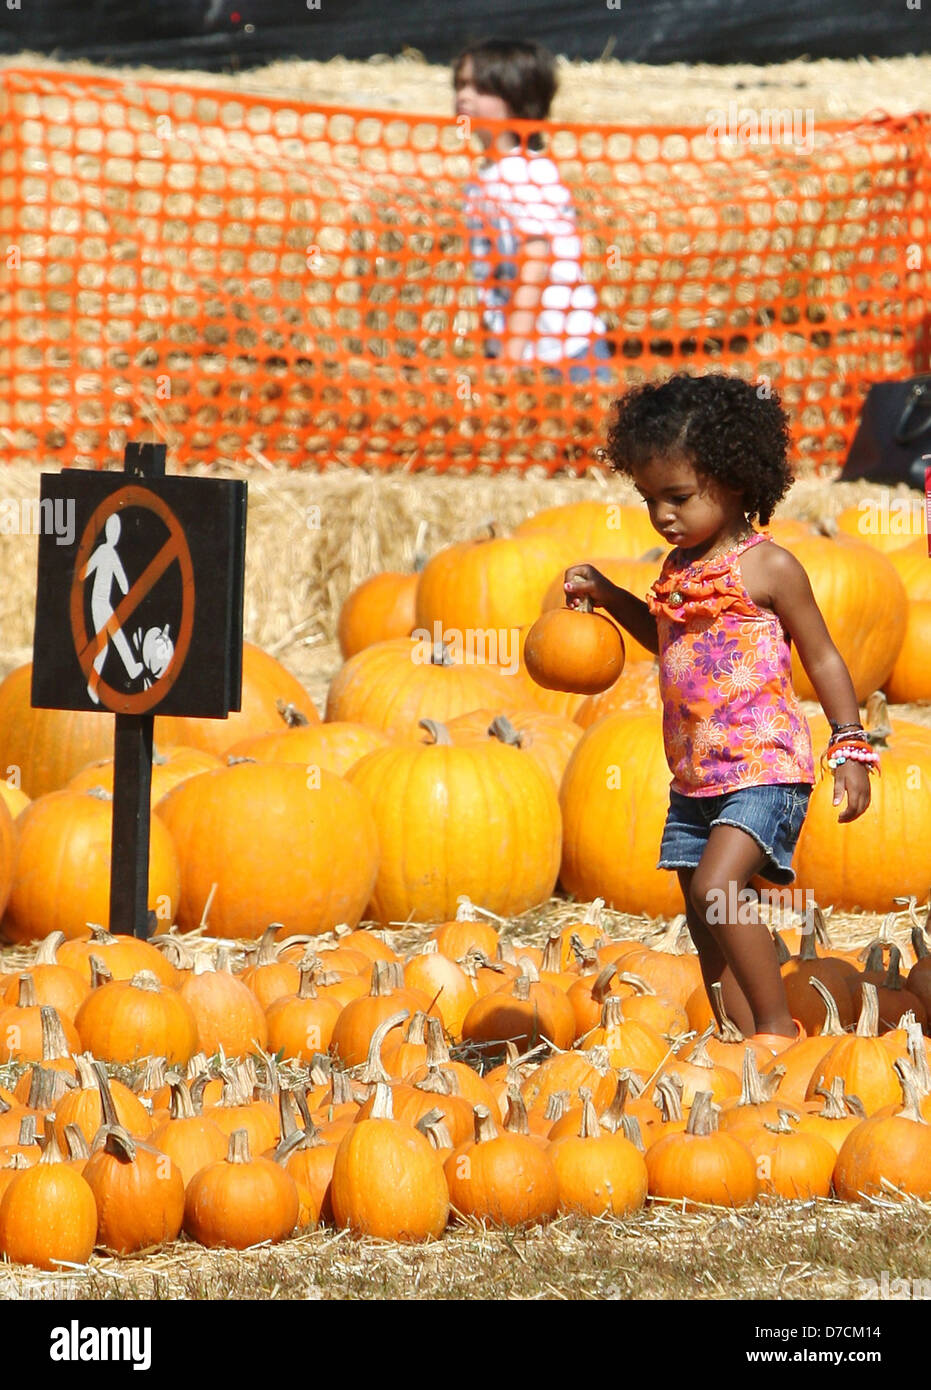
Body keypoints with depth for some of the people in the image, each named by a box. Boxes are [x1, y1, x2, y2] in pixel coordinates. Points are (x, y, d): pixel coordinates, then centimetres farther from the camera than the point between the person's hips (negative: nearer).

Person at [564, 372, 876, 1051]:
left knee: (716, 888, -23)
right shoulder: (678, 569, 12)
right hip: (696, 778, 8)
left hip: (764, 767, -8)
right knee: (706, 924, 6)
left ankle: (779, 1026, -14)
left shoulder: (768, 568, -8)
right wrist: (607, 596, 20)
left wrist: (850, 747, -8)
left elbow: (822, 657, -3)